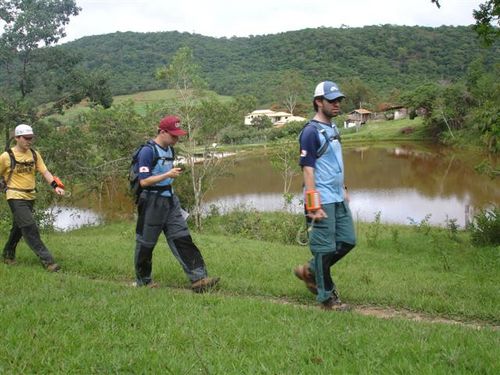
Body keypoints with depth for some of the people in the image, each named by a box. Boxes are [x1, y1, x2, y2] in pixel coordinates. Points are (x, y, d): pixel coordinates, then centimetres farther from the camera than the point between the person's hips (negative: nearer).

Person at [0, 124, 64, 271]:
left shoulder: (34, 154, 4)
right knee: (30, 228, -13)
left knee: (18, 228, 18)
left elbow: (45, 172, -1)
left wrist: (55, 185, -16)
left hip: (30, 197, 6)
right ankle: (47, 260, -14)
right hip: (16, 197, -6)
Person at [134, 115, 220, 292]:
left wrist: (175, 173, 8)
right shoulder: (148, 151, -15)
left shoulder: (170, 150, 10)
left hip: (170, 200, 8)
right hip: (152, 202, -7)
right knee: (146, 243, 7)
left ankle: (198, 279, -3)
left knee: (182, 239, 0)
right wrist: (168, 175, -23)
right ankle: (143, 281, 24)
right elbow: (143, 181, -19)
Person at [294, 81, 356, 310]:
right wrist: (314, 204, -20)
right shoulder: (311, 132, -13)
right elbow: (308, 169, -16)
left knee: (347, 241, 13)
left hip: (338, 199, 9)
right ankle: (326, 297, 13)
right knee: (324, 248, 0)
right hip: (323, 201, -9)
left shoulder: (332, 128, 15)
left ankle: (310, 271, 27)